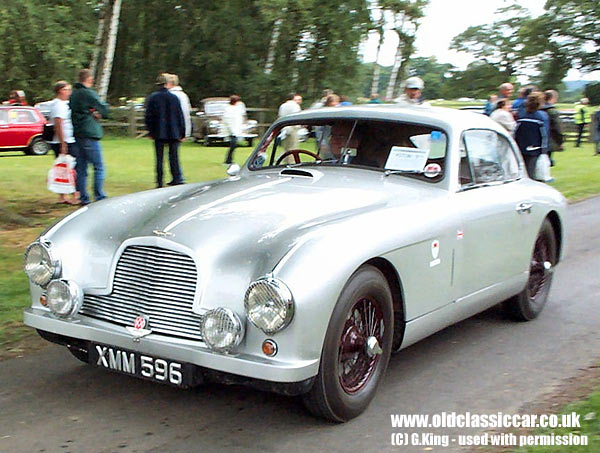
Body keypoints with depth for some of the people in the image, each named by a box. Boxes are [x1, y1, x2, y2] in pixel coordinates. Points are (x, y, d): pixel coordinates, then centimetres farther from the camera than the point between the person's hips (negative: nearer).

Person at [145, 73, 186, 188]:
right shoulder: (174, 97, -2)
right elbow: (180, 117, 0)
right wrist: (182, 133, 6)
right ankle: (176, 179, 4)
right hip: (173, 133, 0)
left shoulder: (152, 98, -1)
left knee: (159, 158, 4)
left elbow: (148, 116, 0)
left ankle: (159, 182, 4)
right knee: (174, 158, 5)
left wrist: (151, 132, 9)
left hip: (158, 134, 0)